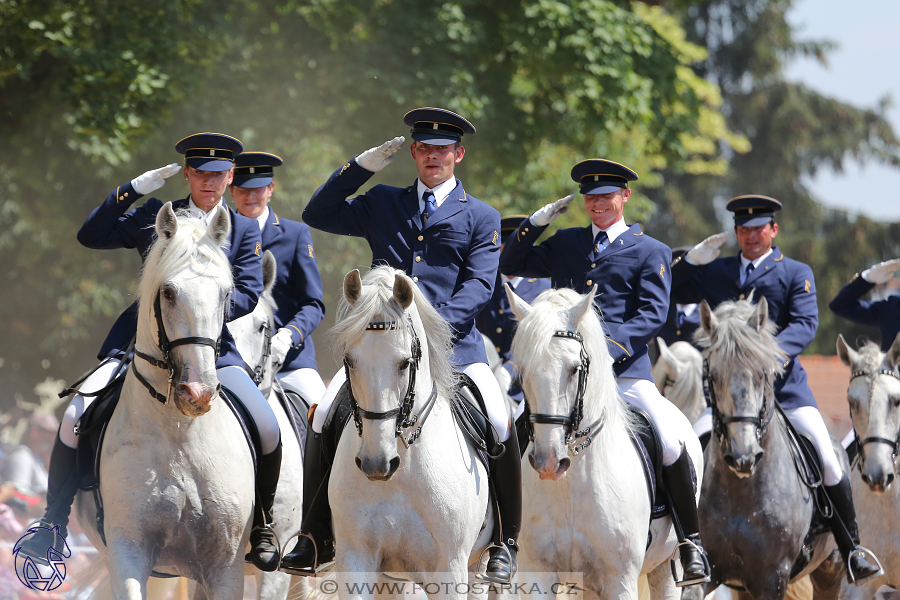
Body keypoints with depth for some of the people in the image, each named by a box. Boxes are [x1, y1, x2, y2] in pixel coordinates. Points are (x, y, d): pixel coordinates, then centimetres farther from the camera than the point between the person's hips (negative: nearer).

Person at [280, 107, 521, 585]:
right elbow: (317, 215, 16)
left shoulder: (481, 218, 11)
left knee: (501, 427, -21)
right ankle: (317, 538, -2)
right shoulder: (383, 204, 18)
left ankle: (505, 545, -4)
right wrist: (362, 167, 7)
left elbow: (479, 285, 0)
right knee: (324, 417, -16)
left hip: (452, 342, -2)